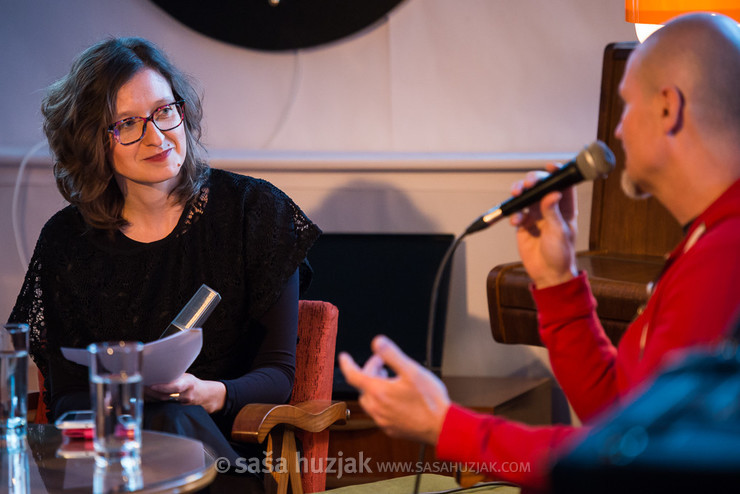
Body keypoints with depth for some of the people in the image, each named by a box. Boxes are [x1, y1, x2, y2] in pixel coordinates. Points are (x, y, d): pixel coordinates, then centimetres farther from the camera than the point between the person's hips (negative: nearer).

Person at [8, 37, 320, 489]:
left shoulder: (255, 210, 2)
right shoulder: (66, 242, 7)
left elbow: (279, 375, 1)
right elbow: (66, 394, 7)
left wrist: (208, 395, -22)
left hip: (225, 444, -1)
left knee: (171, 421, -36)